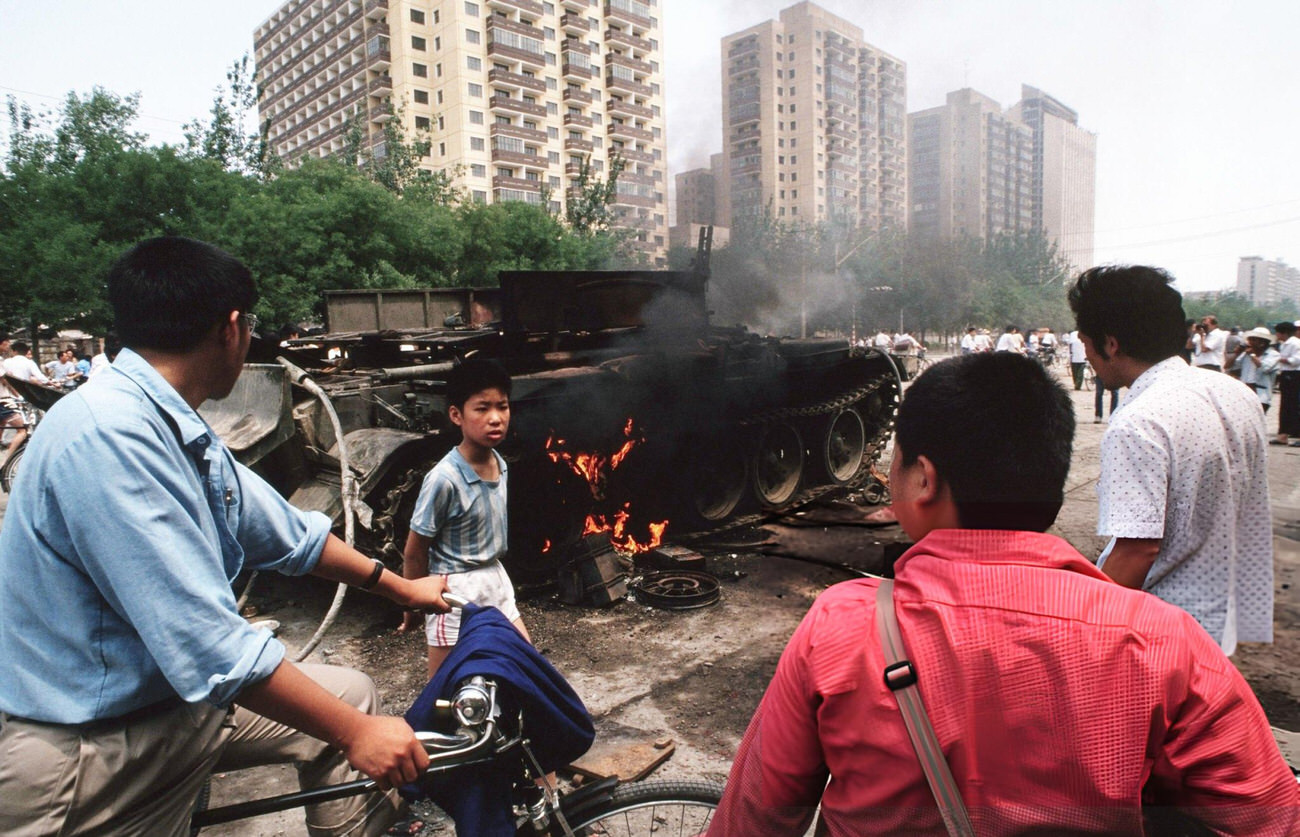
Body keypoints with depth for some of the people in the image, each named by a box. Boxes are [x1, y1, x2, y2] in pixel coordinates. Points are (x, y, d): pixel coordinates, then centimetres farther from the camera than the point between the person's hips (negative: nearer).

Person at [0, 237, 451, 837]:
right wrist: (356, 732, -22)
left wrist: (401, 588, 20)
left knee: (351, 693, 11)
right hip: (87, 749, -8)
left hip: (174, 694, 8)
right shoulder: (106, 434, -27)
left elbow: (290, 534, 12)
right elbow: (205, 641, -29)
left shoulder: (183, 434, 2)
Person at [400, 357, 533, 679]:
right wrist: (415, 607, -5)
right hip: (456, 591, -7)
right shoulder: (444, 479, -24)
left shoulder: (500, 465, -3)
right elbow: (414, 553, -15)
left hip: (495, 581, 7)